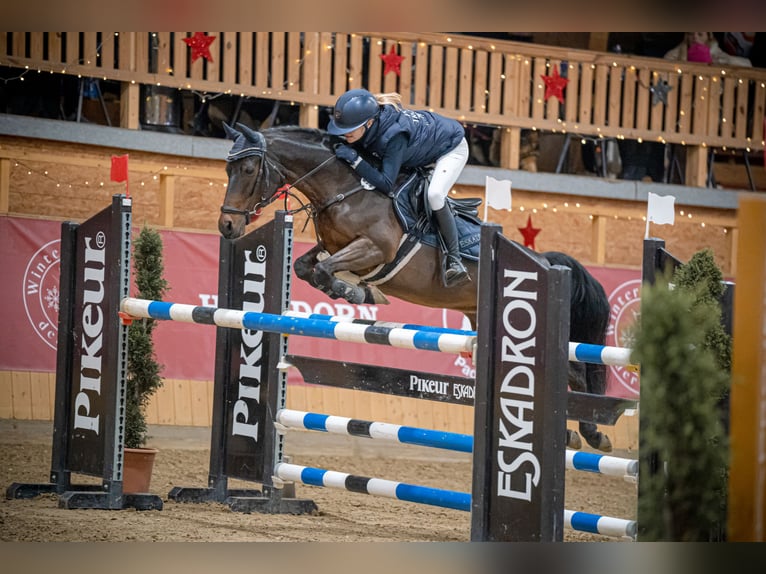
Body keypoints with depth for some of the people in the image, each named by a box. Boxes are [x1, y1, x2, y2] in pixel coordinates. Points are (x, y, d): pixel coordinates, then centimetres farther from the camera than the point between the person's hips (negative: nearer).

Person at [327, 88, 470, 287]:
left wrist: (355, 160, -46)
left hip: (451, 147, -9)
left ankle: (454, 261, -19)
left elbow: (386, 183, -42)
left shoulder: (393, 135, -43)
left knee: (435, 194, -27)